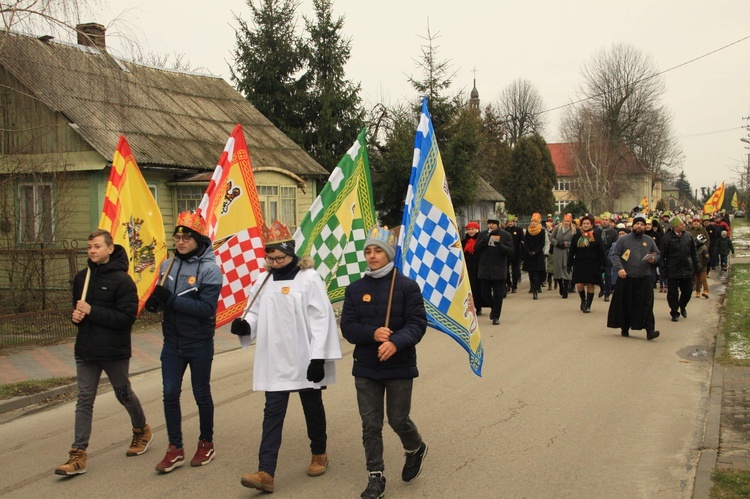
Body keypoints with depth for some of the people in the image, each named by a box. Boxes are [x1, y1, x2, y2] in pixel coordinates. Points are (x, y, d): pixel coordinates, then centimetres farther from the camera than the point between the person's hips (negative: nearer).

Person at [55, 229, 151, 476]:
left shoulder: (122, 280, -13)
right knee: (84, 401, 2)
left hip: (114, 352, -5)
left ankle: (142, 430, 38)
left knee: (124, 395, 13)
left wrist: (92, 311, -23)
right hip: (85, 351, 5)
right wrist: (76, 316, -5)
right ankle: (78, 455, 3)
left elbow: (127, 317, -20)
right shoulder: (82, 277, 6)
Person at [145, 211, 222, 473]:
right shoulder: (168, 265, 2)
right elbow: (162, 298, 10)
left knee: (201, 394, 10)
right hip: (172, 342, 4)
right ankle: (175, 449, 16)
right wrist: (154, 302, -14)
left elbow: (207, 308, -22)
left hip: (199, 344, -4)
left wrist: (172, 299, -27)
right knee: (170, 393, 3)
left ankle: (206, 443, 29)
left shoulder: (209, 269, -14)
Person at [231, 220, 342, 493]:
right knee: (273, 412, -1)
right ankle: (265, 473, -3)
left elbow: (321, 319, -13)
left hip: (305, 360, -3)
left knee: (312, 407, 14)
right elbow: (256, 313, 12)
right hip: (276, 361, 3)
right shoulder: (263, 280, 4)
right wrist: (245, 325, -12)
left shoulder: (309, 279, -10)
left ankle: (319, 454, 36)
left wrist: (318, 357, -16)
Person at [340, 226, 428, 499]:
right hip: (365, 368, 3)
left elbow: (417, 323, -11)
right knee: (370, 425, 5)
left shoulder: (407, 286, -6)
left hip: (399, 366, -3)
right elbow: (347, 326, 0)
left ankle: (416, 449, 40)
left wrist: (396, 342, -28)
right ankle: (376, 477, 18)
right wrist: (373, 334, -19)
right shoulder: (355, 289, 3)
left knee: (398, 420, 8)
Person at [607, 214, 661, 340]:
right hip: (626, 278, -1)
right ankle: (624, 328, 20)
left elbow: (657, 254, 19)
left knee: (646, 304, -6)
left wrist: (654, 259, -4)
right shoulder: (623, 239, 1)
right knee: (625, 305, 6)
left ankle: (650, 330, -7)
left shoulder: (649, 241, 11)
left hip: (644, 279, 2)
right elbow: (615, 255, -2)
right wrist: (619, 268, -16)